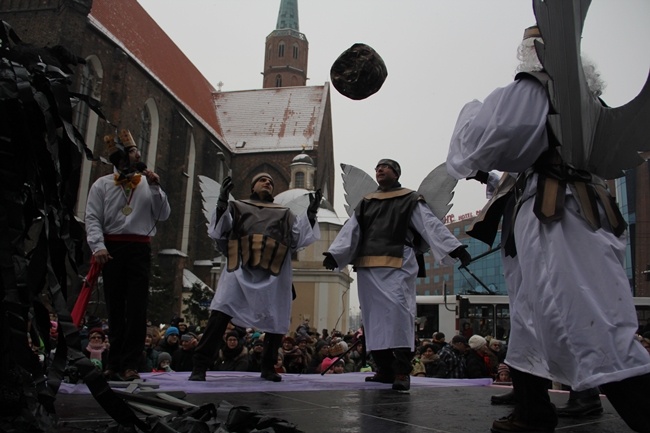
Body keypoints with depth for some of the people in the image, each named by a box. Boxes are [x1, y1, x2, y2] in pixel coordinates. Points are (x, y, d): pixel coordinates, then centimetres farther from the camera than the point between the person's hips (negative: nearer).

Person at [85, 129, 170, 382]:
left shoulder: (148, 183, 13)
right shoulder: (102, 185, 9)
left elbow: (163, 215, 7)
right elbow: (93, 218, 0)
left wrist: (155, 188, -4)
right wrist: (98, 246, -15)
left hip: (140, 249, 0)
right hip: (111, 249, 0)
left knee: (137, 308, -6)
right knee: (115, 307, 5)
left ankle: (130, 364, -6)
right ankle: (115, 363, 13)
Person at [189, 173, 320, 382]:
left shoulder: (284, 214, 26)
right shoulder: (238, 207, 21)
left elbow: (298, 238, 13)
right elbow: (220, 232, 7)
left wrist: (310, 214, 4)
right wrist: (222, 205, -6)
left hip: (273, 273, 3)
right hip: (241, 268, -2)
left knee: (277, 321, 2)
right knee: (220, 313, -17)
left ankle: (268, 367, 21)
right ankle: (200, 366, -12)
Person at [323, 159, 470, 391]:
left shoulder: (410, 200, 12)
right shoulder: (366, 203, 22)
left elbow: (431, 225, 2)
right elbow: (350, 230, 12)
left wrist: (456, 249, -10)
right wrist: (333, 254, -4)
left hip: (398, 264, -5)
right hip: (368, 266, 5)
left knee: (398, 309, -18)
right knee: (374, 315, 4)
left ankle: (402, 371, -14)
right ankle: (385, 369, 12)